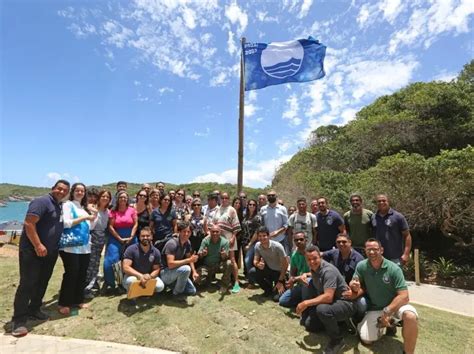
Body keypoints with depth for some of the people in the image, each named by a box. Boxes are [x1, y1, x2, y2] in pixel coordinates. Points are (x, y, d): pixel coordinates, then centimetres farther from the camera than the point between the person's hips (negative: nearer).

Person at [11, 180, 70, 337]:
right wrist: (38, 245, -25)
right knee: (27, 283, -4)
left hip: (50, 252, 8)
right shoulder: (42, 202, -15)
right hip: (32, 251, -8)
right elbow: (28, 224, -22)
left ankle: (34, 309, 30)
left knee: (42, 283, 15)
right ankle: (18, 320, 5)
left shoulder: (60, 206, 12)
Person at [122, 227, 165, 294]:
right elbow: (126, 267, -20)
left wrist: (149, 276, -25)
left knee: (160, 286, -22)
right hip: (133, 276, -2)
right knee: (130, 281, -37)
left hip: (148, 276, 3)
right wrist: (140, 276, -32)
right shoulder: (131, 249, -14)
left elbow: (156, 269, -1)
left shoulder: (156, 252, -5)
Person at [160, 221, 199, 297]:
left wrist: (194, 272, -4)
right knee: (186, 269, -33)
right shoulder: (172, 243, -27)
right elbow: (170, 264, -34)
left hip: (176, 272, 7)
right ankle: (177, 293, -10)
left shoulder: (187, 243, -2)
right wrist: (189, 260, -33)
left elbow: (189, 258, 9)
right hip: (165, 272, -7)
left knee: (192, 291, 5)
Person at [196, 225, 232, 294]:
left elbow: (225, 258, -17)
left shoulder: (224, 241, -14)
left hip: (219, 265, -1)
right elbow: (199, 255, -12)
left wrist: (224, 256, -42)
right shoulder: (205, 240, -10)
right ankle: (211, 276, 16)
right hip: (207, 266, 2)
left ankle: (224, 285, -8)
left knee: (229, 263, -31)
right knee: (201, 280, -22)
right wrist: (202, 254, -36)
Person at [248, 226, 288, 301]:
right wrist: (258, 264, -32)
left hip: (279, 272, -5)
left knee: (277, 298, -21)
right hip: (268, 269, 5)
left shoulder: (277, 246, -25)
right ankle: (268, 288, 4)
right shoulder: (257, 245, -12)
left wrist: (280, 281, -19)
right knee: (251, 272, -22)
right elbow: (255, 261, -6)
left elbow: (285, 263, -19)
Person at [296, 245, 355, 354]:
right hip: (327, 302, 8)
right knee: (308, 324, 1)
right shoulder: (314, 268, -2)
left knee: (322, 309, -37)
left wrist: (306, 303, -29)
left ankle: (337, 340, -12)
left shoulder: (328, 270, -28)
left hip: (345, 304, -8)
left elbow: (328, 297, -36)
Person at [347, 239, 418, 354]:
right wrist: (355, 289, -26)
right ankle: (383, 325, 25)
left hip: (395, 305, -3)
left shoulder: (394, 269, -19)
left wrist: (387, 312, -27)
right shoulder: (361, 266, -11)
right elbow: (359, 287, 0)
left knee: (410, 316, -36)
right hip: (375, 309, 3)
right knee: (366, 339, -4)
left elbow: (404, 296, -21)